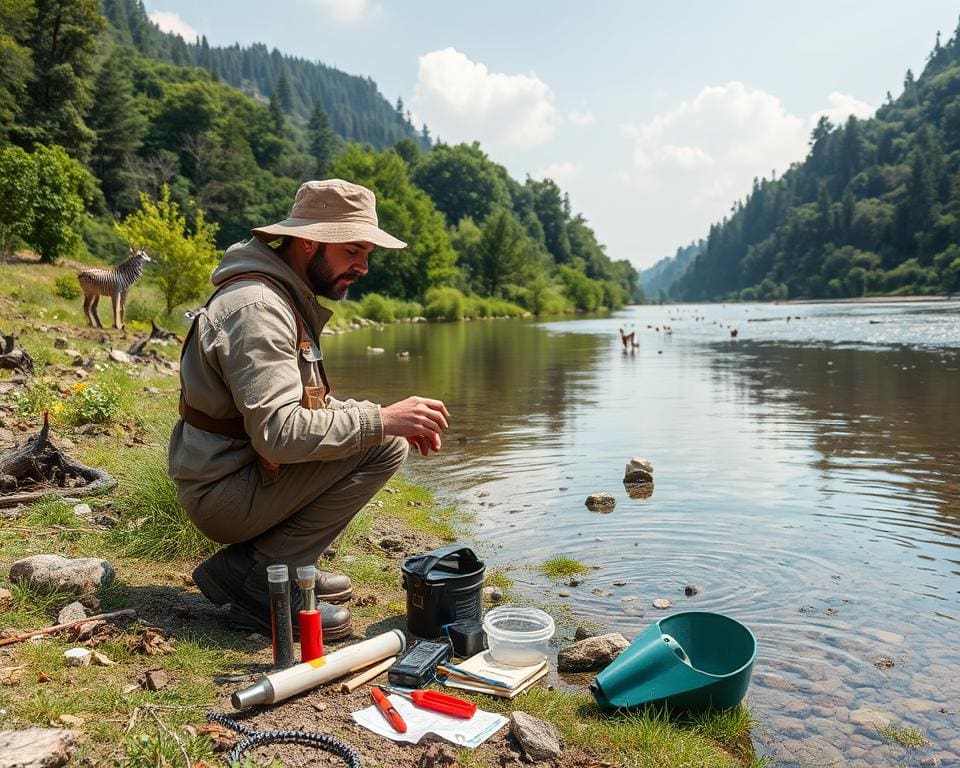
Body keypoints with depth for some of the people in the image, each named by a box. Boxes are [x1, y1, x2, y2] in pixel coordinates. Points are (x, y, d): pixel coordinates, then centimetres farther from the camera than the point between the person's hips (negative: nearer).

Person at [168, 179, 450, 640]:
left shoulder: (285, 298, 11)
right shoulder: (256, 307, -21)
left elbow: (308, 402, 14)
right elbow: (278, 433, -30)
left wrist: (386, 416, -1)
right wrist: (380, 420, -25)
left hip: (241, 473, 10)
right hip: (224, 494, -10)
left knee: (377, 433, 14)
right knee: (383, 446, -18)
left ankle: (260, 563, 10)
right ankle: (263, 580, -9)